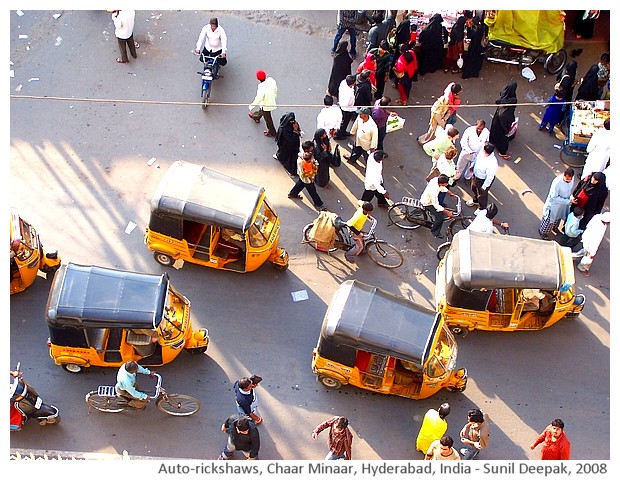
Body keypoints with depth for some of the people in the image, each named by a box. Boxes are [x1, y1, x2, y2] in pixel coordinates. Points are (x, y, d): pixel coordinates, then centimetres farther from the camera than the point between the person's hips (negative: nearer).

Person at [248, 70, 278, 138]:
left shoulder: (261, 88, -38)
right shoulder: (271, 80, -20)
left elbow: (258, 99, -26)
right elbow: (275, 89, -1)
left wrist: (252, 105, -8)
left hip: (266, 104, -7)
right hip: (272, 101, 7)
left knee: (267, 118, 17)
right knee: (261, 109, 36)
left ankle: (272, 132, 38)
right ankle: (256, 117, 66)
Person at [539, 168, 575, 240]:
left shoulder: (572, 178, -21)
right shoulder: (557, 182, -40)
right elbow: (554, 197, -30)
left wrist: (570, 199, 5)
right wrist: (568, 201, -30)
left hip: (564, 203, 6)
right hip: (554, 204, -6)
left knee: (559, 216, 30)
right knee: (549, 218, 17)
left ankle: (554, 227, 59)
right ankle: (543, 231, 43)